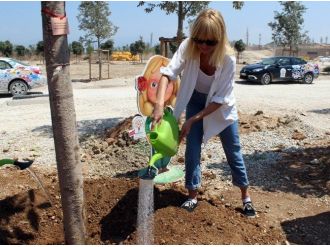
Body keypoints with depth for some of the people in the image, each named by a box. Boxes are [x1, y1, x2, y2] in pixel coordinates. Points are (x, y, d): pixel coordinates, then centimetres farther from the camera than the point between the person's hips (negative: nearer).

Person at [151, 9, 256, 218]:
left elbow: (220, 99, -27)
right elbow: (168, 73, -35)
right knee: (192, 150, 0)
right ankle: (193, 196, 18)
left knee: (233, 152, 6)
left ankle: (246, 196, 24)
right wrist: (160, 103, -50)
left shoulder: (228, 59, -32)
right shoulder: (187, 47, -27)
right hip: (196, 100, 2)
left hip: (222, 105, -1)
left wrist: (193, 120, -31)